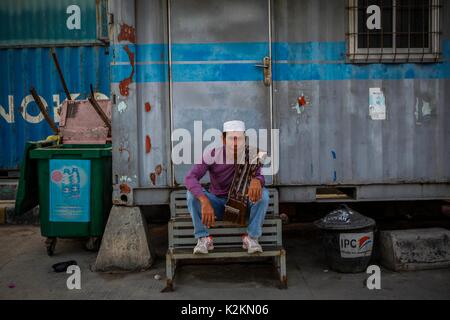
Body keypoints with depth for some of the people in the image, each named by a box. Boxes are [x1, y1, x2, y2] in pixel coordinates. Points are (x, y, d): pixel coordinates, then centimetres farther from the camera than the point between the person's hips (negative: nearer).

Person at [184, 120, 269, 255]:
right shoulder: (212, 154, -22)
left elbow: (260, 176, -24)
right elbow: (189, 178, -32)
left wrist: (256, 181, -51)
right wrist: (205, 202, -48)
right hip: (216, 204, -1)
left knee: (263, 193, -26)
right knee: (193, 192, -28)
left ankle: (251, 237, -15)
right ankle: (204, 238, -17)